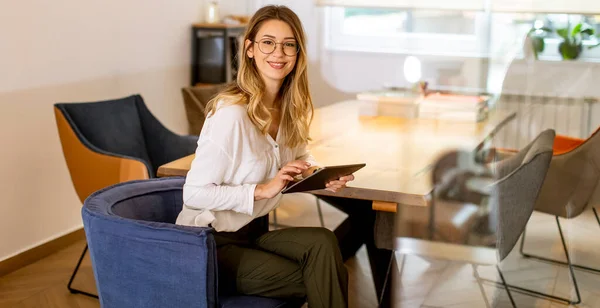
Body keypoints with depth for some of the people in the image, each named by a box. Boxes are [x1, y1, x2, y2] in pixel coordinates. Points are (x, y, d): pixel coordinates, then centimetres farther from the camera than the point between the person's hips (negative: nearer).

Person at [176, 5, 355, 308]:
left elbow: (298, 156, 19)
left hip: (255, 231, 7)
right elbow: (194, 194, -21)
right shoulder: (231, 113, -23)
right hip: (213, 244, -6)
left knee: (323, 243, -22)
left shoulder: (289, 106, 0)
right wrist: (263, 190, -25)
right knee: (322, 280, -18)